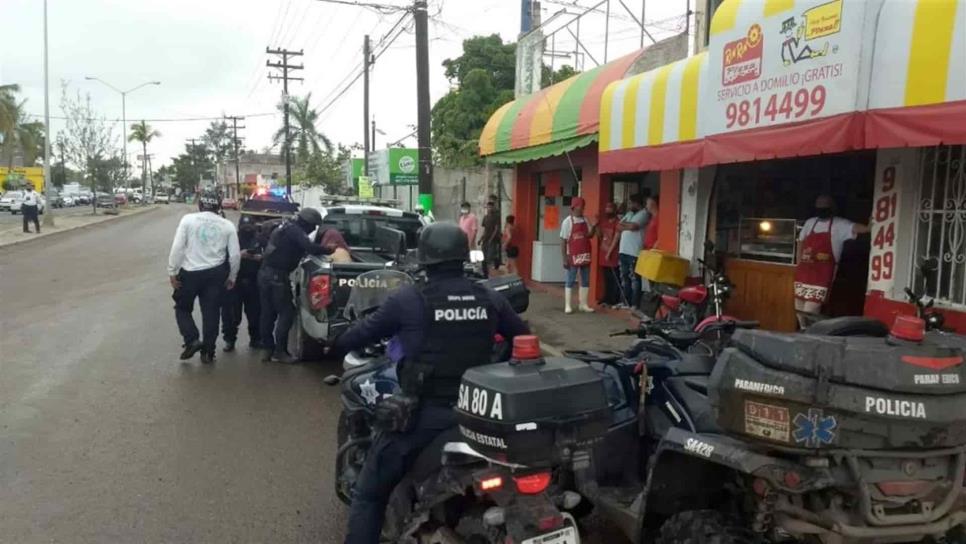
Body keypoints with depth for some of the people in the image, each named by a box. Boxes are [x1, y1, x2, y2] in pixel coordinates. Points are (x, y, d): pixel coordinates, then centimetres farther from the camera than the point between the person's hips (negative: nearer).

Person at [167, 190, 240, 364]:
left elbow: (177, 248, -9)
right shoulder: (227, 225, 2)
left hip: (190, 272, -2)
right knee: (211, 312, 10)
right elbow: (235, 255, 1)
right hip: (216, 274, 2)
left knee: (182, 307, 17)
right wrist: (231, 277, 13)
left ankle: (192, 340, 0)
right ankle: (208, 351, 13)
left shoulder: (188, 219, -4)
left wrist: (172, 272, -1)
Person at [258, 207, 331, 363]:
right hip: (277, 276, -10)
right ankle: (279, 351, 0)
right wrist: (331, 251, -14)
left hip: (265, 273, 10)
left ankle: (267, 349, 18)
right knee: (286, 313, -3)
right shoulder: (296, 231, -11)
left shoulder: (285, 227, 18)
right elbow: (311, 248, -24)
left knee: (268, 313, 13)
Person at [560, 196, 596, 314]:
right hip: (573, 256, -6)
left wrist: (594, 226, -6)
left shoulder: (585, 220, 8)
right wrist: (565, 259, -13)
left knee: (586, 281, 10)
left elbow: (590, 235, 12)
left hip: (585, 255, 6)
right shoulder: (567, 221, -8)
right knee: (571, 281, 1)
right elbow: (563, 241, -8)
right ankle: (567, 305, 7)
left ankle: (583, 304, 19)